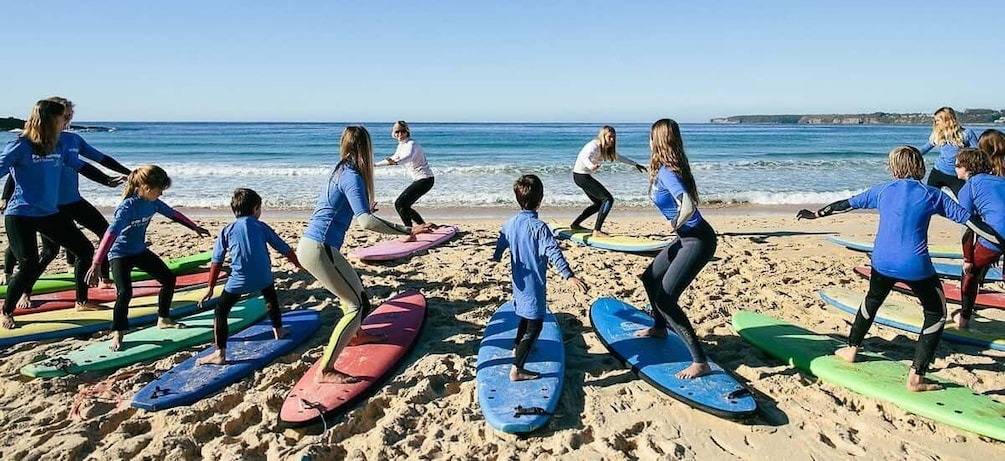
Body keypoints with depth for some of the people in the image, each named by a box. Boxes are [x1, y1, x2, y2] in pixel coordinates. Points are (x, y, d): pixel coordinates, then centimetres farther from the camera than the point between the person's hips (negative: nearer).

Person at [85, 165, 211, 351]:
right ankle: (117, 334, -3)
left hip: (140, 251, 8)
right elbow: (111, 234, -38)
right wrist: (96, 264, -45)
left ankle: (163, 319, 26)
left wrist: (195, 228, 21)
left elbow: (173, 214, 11)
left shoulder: (153, 203, -7)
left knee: (169, 278, 9)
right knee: (125, 292, -21)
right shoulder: (127, 207, -29)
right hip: (120, 254, -8)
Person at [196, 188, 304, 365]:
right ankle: (278, 330, 46)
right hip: (264, 277, 2)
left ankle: (220, 353, -4)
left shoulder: (227, 230, 10)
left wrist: (210, 287, 13)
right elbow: (284, 248, 17)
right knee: (271, 299, 32)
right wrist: (299, 264, 32)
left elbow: (216, 261, 7)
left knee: (220, 311, 6)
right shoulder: (261, 227, 11)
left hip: (239, 280, -2)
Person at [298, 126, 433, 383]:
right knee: (358, 304, -6)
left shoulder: (340, 170, 13)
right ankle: (325, 371, -6)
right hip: (319, 249, -10)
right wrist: (407, 231, -29)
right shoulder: (352, 176, -14)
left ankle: (355, 334, 50)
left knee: (353, 287, 28)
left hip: (309, 246, 10)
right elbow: (365, 222, -28)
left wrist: (364, 208, 50)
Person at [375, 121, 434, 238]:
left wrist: (395, 162, -59)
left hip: (425, 179, -10)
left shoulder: (411, 144, -17)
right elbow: (394, 158, 30)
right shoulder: (401, 146, 11)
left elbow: (408, 157, -40)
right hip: (418, 180, 10)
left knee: (400, 203, -17)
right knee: (404, 205, 13)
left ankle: (411, 235, -16)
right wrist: (376, 164, 37)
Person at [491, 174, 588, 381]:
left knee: (526, 316, 29)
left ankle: (518, 348, 49)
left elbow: (500, 245, 15)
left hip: (520, 282, 8)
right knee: (535, 324, -1)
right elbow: (553, 252, -32)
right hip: (534, 285, -8)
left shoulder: (510, 223, 0)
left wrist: (496, 259, 36)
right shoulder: (539, 227, -22)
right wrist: (569, 276, -38)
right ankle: (517, 369, -2)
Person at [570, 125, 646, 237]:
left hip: (585, 176, 10)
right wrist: (591, 166, -61)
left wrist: (635, 164, 29)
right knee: (608, 199, -15)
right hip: (580, 175, -10)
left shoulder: (606, 149, 9)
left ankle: (575, 224, 24)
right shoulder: (594, 146, -20)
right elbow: (584, 157, -40)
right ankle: (597, 231, -19)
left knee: (599, 203, 18)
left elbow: (618, 157, 25)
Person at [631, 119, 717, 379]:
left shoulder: (666, 172, -21)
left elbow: (688, 207, -35)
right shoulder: (669, 168, 7)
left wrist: (675, 225, -17)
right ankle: (659, 328, 44)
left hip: (698, 241, -10)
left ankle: (700, 362, -7)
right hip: (688, 238, 10)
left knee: (665, 299, -12)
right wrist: (677, 225, 3)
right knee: (650, 278, 23)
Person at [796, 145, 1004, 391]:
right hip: (916, 267, -3)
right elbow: (968, 219, 3)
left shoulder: (882, 191, 8)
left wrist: (816, 214, 29)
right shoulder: (932, 195, 3)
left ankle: (851, 349, 39)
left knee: (872, 301, 29)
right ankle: (916, 376, 9)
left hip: (882, 263, 3)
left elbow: (847, 203, 18)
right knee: (936, 314, 14)